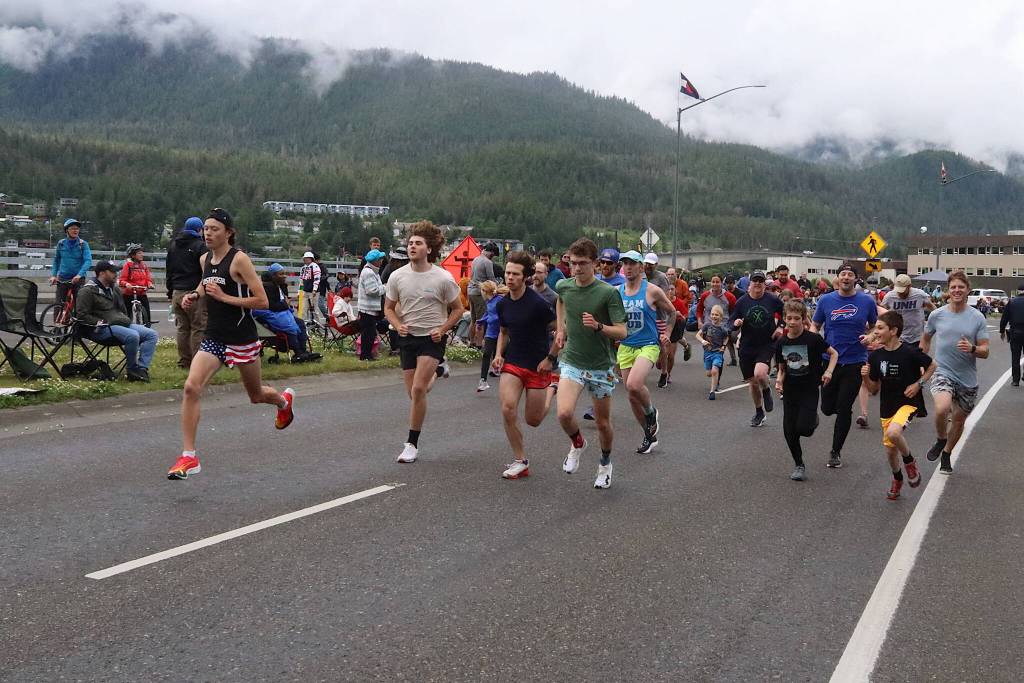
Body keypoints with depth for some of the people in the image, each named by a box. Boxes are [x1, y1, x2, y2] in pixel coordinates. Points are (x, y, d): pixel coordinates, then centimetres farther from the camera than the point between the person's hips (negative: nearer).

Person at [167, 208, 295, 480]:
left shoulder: (239, 259, -14)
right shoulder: (204, 259, 6)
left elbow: (262, 301, -17)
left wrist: (224, 297, -23)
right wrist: (195, 295, 6)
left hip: (242, 338, -5)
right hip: (214, 337, 5)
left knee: (256, 395, 15)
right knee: (191, 388, -16)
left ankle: (284, 400, 53)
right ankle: (189, 457, -12)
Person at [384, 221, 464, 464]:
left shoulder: (443, 278, -8)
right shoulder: (397, 276, -1)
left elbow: (457, 309, 4)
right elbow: (389, 308, 11)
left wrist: (442, 329, -11)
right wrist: (398, 325, -9)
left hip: (432, 337, -4)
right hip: (408, 337, 4)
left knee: (418, 389, -17)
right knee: (414, 392, 10)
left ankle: (412, 444, -5)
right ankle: (438, 371, 45)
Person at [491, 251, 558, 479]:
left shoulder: (538, 303, -17)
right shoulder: (502, 304, 2)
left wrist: (550, 359, -12)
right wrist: (499, 354, 3)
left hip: (538, 366, -4)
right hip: (512, 363, 4)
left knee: (533, 420, 4)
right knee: (508, 409, -17)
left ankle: (550, 390, 38)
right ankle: (520, 461, -2)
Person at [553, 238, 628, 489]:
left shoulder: (609, 292, -15)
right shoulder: (563, 286, -3)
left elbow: (622, 332, -17)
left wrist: (598, 326, -33)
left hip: (601, 367, -2)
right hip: (572, 362, 2)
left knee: (603, 423, 10)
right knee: (564, 414, -20)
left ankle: (605, 463, 38)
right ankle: (577, 444, 13)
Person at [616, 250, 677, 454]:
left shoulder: (652, 291, -6)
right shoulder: (616, 291, 3)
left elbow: (672, 312, 9)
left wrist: (666, 333, 1)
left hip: (648, 345, -5)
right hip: (625, 347, 5)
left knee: (634, 385, -27)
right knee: (632, 396, 7)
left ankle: (651, 412, 5)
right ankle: (650, 435, 25)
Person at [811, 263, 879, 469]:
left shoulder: (867, 301, 0)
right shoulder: (826, 300, 1)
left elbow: (875, 327, 13)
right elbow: (815, 326, 9)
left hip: (855, 362, -1)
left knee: (844, 409, 1)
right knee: (827, 408, 5)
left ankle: (836, 451, 15)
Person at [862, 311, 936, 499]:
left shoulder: (910, 352, -15)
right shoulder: (875, 356, -2)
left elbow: (932, 366, 2)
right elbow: (873, 389, 5)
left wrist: (918, 384, -10)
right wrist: (866, 377, -14)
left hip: (908, 402, -5)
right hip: (887, 406, 5)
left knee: (893, 432, -32)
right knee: (890, 450, 12)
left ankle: (909, 462, -3)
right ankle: (897, 479, 42)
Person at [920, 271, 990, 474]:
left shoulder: (977, 318, -3)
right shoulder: (937, 315, -1)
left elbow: (985, 351, -2)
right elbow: (925, 340, 17)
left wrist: (972, 349, -23)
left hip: (968, 379, 2)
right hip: (942, 372, -2)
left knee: (959, 420, 14)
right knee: (942, 409, -29)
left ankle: (947, 454, 39)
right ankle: (940, 440, 1)